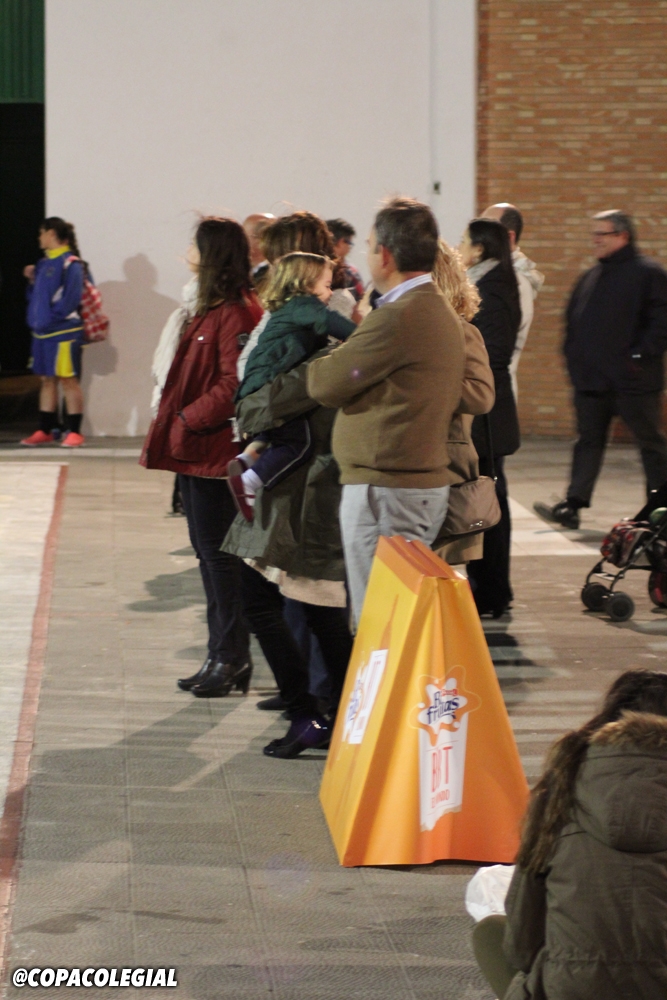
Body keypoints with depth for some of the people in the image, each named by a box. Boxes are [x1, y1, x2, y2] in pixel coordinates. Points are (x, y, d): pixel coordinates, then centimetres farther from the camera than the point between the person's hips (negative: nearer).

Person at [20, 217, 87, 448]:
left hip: (64, 331, -8)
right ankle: (45, 431, 18)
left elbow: (71, 298, -17)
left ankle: (74, 432, 2)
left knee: (69, 380, -3)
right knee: (47, 380, 12)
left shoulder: (70, 264, -10)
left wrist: (52, 317, -17)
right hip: (42, 332, 8)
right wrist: (32, 280, 4)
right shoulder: (44, 263, 14)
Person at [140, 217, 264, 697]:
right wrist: (181, 423, 12)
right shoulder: (214, 308, 16)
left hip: (213, 450, -10)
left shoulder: (236, 312, -16)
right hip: (196, 447, 10)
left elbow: (234, 384, -22)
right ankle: (225, 656, 19)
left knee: (217, 551, -5)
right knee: (209, 550, 13)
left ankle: (231, 657, 2)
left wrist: (188, 420, -16)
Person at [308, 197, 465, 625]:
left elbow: (325, 384, -13)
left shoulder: (397, 318, -18)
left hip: (385, 490, -10)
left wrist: (320, 360, 10)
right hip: (429, 481, 10)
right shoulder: (441, 310, 13)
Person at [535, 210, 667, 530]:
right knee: (588, 442, 5)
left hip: (633, 380, -7)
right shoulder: (591, 278, 16)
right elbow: (573, 320, 23)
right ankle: (572, 506, 3)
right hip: (591, 380, 7)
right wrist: (574, 355, 11)